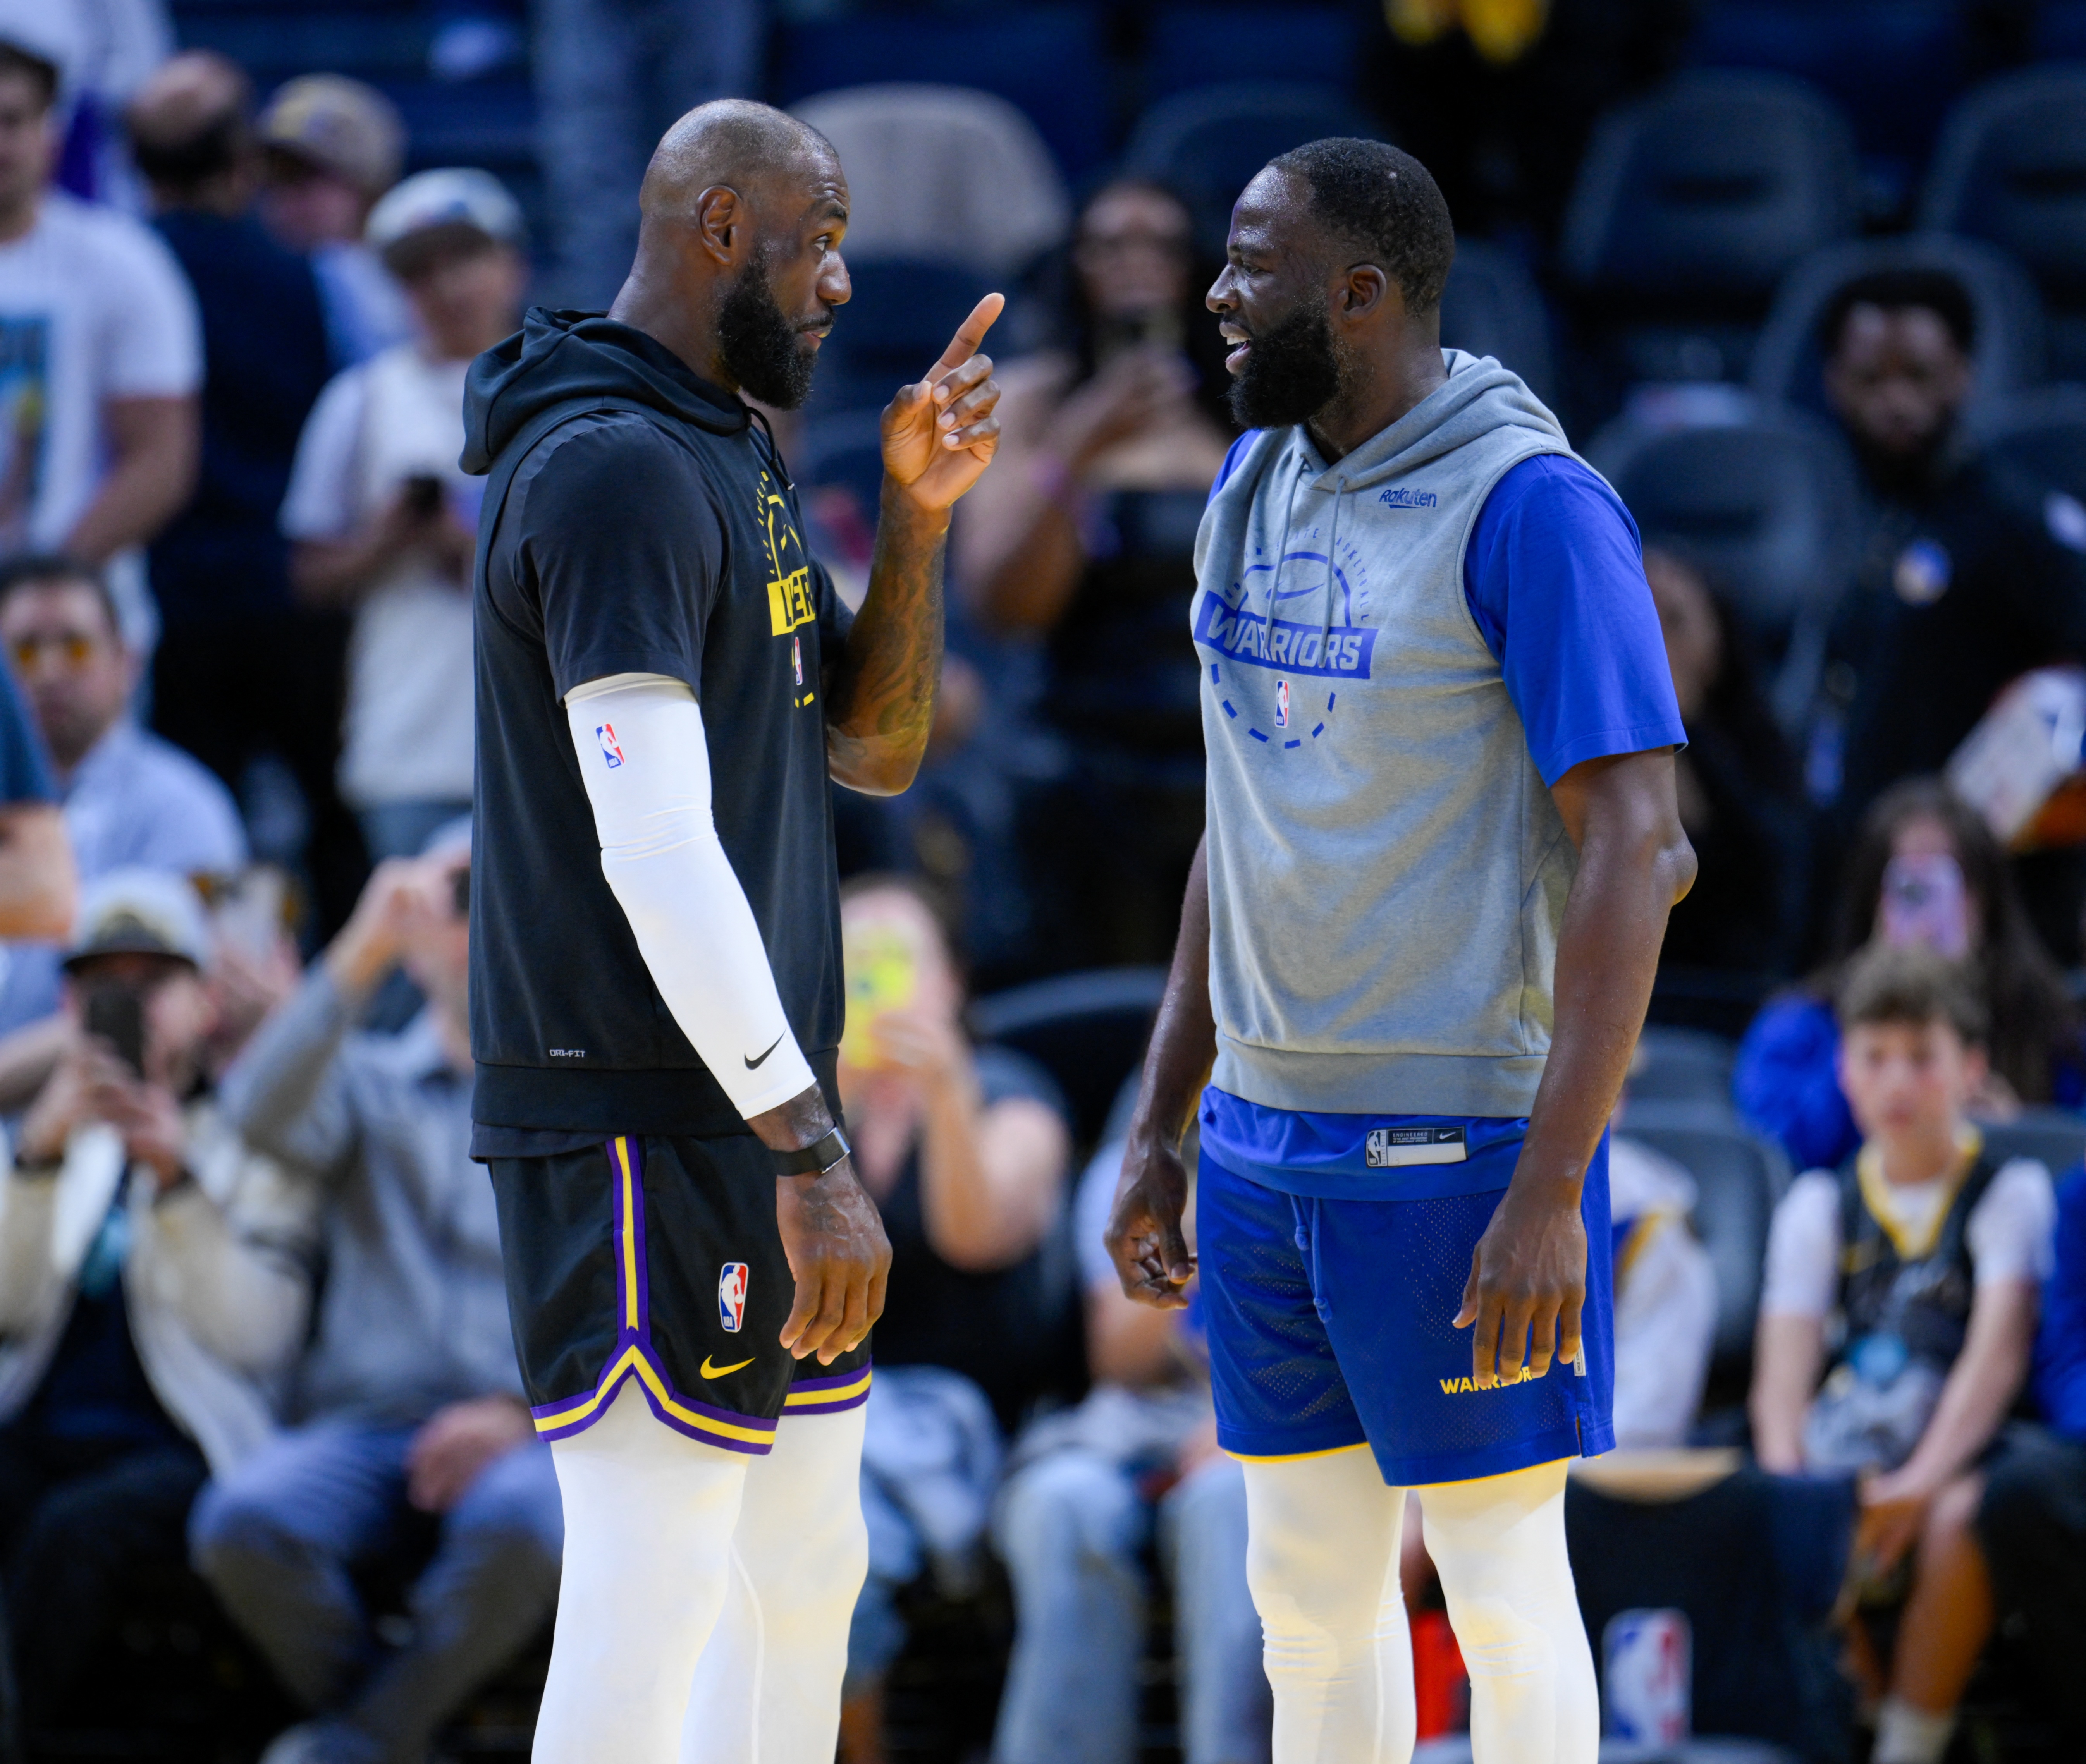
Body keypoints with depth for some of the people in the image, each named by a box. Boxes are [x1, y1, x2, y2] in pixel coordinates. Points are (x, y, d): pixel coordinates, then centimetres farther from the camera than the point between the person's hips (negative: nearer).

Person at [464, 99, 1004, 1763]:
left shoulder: (734, 463, 15)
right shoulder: (613, 471, -17)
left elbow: (876, 748, 17)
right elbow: (655, 852, -24)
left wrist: (919, 512, 2)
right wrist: (810, 1159, -25)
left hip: (747, 1108, 11)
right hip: (641, 1126, -10)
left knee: (808, 1563, 14)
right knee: (651, 1601, -11)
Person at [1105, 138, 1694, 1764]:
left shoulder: (1533, 508, -15)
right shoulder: (1258, 489, 10)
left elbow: (1633, 856, -19)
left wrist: (1551, 1197, -23)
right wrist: (1158, 1131, 16)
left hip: (1462, 1141, -8)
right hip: (1275, 1136, 8)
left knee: (1500, 1586, 0)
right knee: (1308, 1585, 12)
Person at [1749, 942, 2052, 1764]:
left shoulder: (2011, 1194, 8)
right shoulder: (1820, 1204, 16)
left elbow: (1998, 1354, -7)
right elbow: (1783, 1371, 6)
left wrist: (1925, 1479, -23)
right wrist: (1789, 1478, -16)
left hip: (1961, 1453, -3)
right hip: (1838, 1456, 3)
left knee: (1957, 1522, -37)